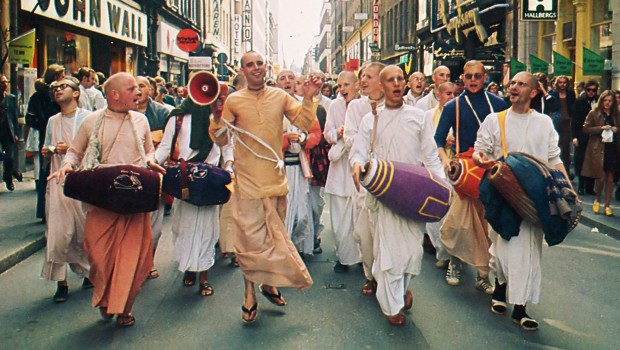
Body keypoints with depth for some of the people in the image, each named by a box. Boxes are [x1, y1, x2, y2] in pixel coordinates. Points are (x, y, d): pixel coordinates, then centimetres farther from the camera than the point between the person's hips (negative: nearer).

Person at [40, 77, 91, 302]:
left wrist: (72, 149, -15)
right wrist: (47, 151, 2)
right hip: (58, 182, 4)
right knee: (57, 233, -4)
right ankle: (61, 282, 2)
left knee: (87, 232, 5)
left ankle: (90, 272, 26)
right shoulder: (53, 121, 17)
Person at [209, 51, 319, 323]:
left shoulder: (280, 97, 5)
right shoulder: (233, 101, -1)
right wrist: (216, 115, -16)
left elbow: (304, 123, 0)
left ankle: (269, 283, 34)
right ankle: (250, 295, 14)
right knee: (250, 238, -1)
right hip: (248, 181, -3)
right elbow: (221, 140, 0)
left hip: (276, 179, 3)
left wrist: (308, 99, -13)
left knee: (275, 236, 15)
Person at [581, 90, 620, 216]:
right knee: (601, 177, -5)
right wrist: (601, 128, -15)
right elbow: (586, 129, -5)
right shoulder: (594, 113, 0)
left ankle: (607, 205, 13)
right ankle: (597, 201, 20)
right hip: (598, 150, -3)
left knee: (610, 179, 5)